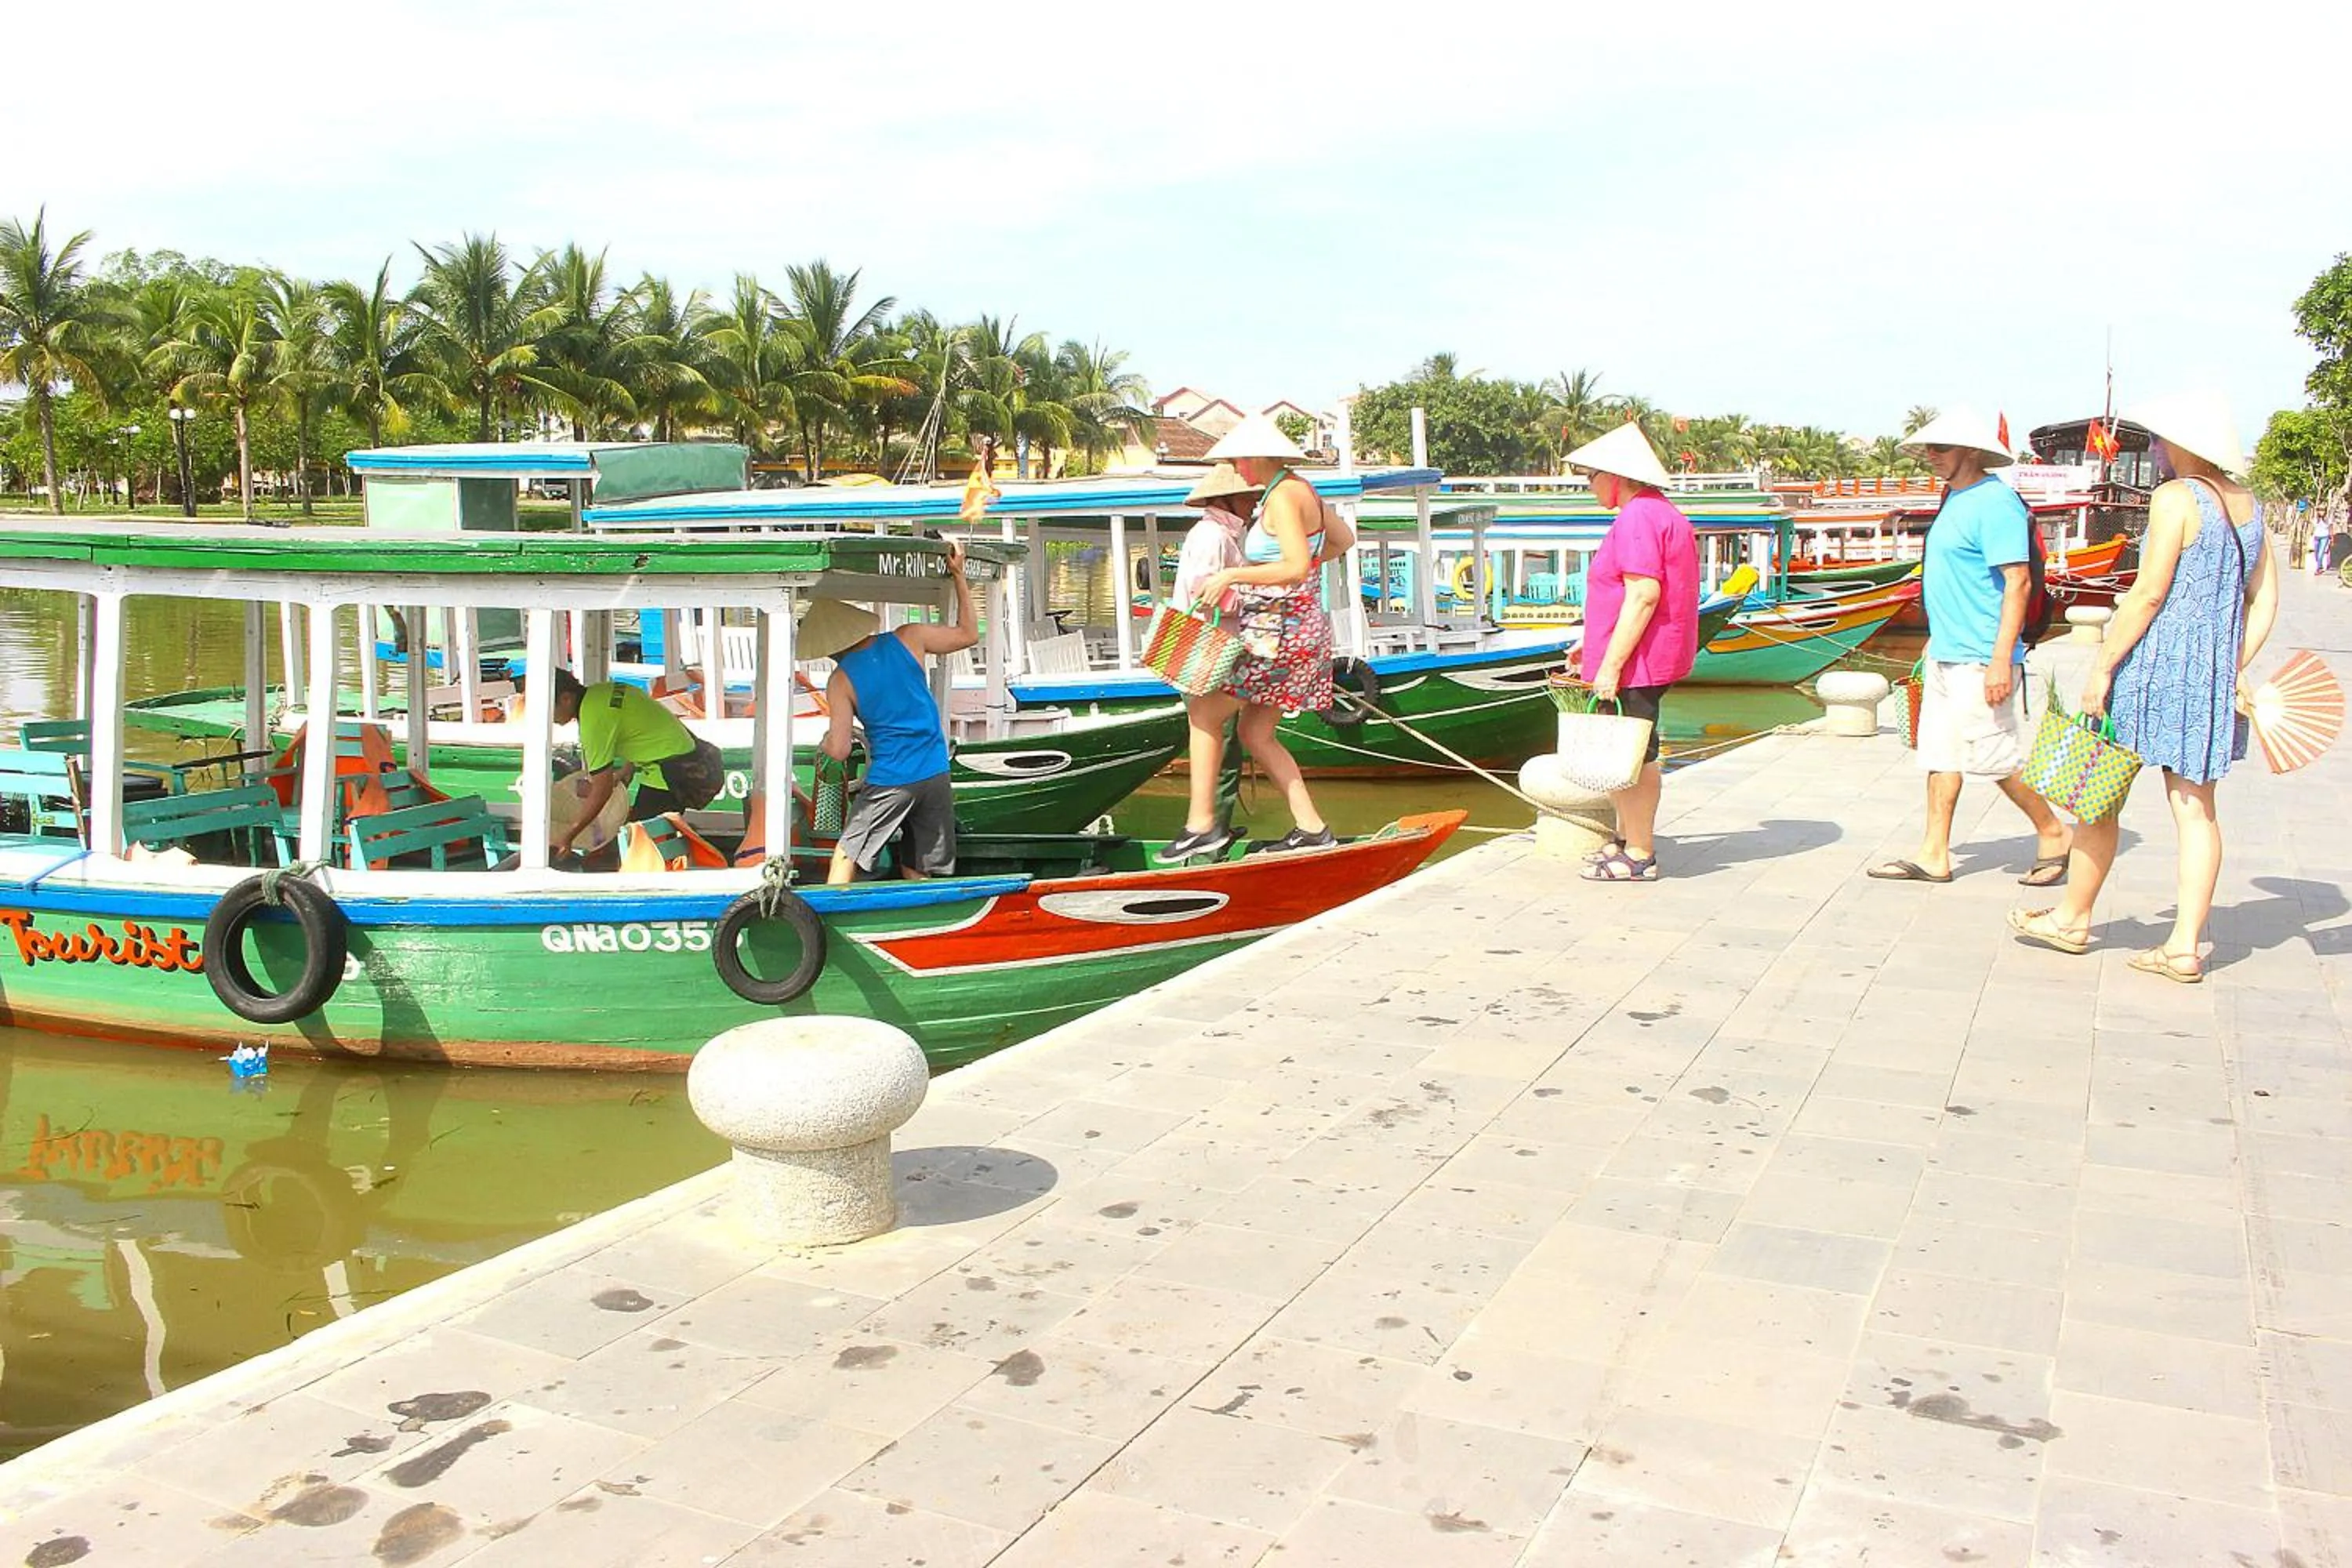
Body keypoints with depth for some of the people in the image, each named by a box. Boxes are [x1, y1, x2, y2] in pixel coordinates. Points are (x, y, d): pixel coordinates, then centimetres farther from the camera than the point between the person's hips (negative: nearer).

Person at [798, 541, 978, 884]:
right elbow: (968, 634, 12)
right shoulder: (908, 639, -2)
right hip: (935, 777, 4)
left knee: (847, 858, 12)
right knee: (918, 874, 11)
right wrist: (959, 576, 14)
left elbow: (838, 751, -11)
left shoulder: (841, 681, -9)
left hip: (889, 782, -4)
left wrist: (827, 739, 13)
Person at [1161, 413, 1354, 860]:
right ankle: (1311, 827, 13)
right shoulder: (1301, 490, 12)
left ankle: (1201, 823, 1)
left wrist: (1233, 575, -26)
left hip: (1279, 632, -10)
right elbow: (1343, 540, 24)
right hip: (1299, 627, 10)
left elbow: (1297, 569, -28)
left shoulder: (1283, 497, -18)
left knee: (1205, 711, -1)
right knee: (1255, 733, 14)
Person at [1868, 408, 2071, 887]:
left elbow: (2018, 582, -19)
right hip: (1945, 654, 10)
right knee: (1940, 754, 10)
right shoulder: (1955, 498, 14)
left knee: (1997, 758, -2)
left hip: (1979, 660, -10)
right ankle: (1934, 855, 14)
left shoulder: (1995, 503, -15)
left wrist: (2001, 659, -24)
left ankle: (2053, 833, 16)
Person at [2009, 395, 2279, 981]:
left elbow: (2149, 594, -16)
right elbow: (2264, 600, 11)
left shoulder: (2176, 498, -12)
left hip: (2158, 662, -7)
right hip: (2214, 671, 7)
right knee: (2195, 807, 7)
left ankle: (2073, 919, 17)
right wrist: (2235, 667, 9)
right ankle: (2186, 944, 6)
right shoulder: (2245, 504, 11)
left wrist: (2102, 667, -13)